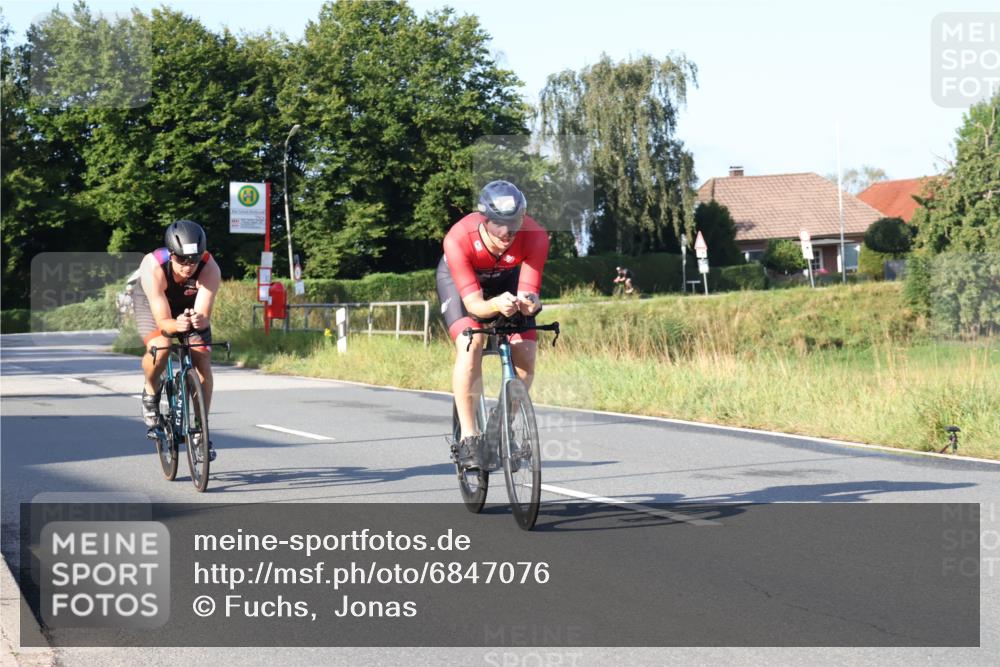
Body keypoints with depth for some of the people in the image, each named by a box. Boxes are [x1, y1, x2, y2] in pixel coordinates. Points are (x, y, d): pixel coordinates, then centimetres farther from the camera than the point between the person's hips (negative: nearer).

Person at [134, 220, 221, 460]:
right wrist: (176, 325, -62)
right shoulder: (153, 267, -39)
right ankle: (151, 392, 0)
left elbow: (205, 315, -39)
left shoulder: (210, 269, -35)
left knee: (203, 364, -12)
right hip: (153, 303, -2)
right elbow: (162, 320, -40)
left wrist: (200, 320, -62)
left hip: (190, 308, 2)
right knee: (160, 348, -32)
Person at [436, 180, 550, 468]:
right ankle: (468, 437, -18)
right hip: (459, 277, -2)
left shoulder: (535, 236, -35)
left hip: (508, 278, 3)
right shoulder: (458, 239, -40)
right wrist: (496, 305, -60)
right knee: (470, 346, -26)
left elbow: (528, 293, -34)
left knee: (525, 356, -10)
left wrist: (528, 303, -57)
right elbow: (473, 303, -39)